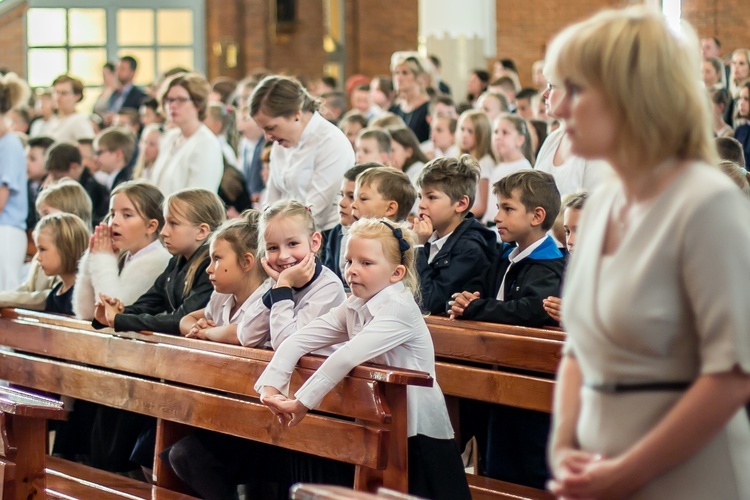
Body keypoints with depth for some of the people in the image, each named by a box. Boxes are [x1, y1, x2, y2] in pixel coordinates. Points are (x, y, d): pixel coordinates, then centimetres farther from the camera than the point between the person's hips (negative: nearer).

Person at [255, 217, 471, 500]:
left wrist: (302, 402, -27)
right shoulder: (353, 308, 3)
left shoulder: (399, 309, -20)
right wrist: (270, 386, -16)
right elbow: (298, 341, -1)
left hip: (420, 436, -7)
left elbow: (347, 356, -30)